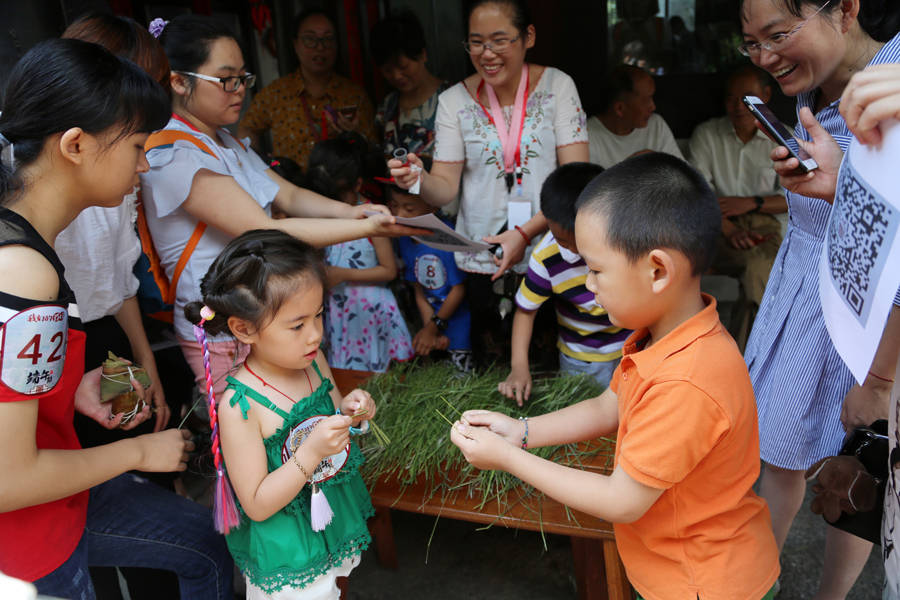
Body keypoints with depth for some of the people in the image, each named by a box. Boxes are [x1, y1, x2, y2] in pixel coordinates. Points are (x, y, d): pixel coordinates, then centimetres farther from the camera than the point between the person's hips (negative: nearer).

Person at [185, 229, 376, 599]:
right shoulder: (239, 406, -26)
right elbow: (257, 505, -22)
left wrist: (348, 412, -12)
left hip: (337, 521, 6)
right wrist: (311, 452, -33)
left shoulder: (313, 360, -8)